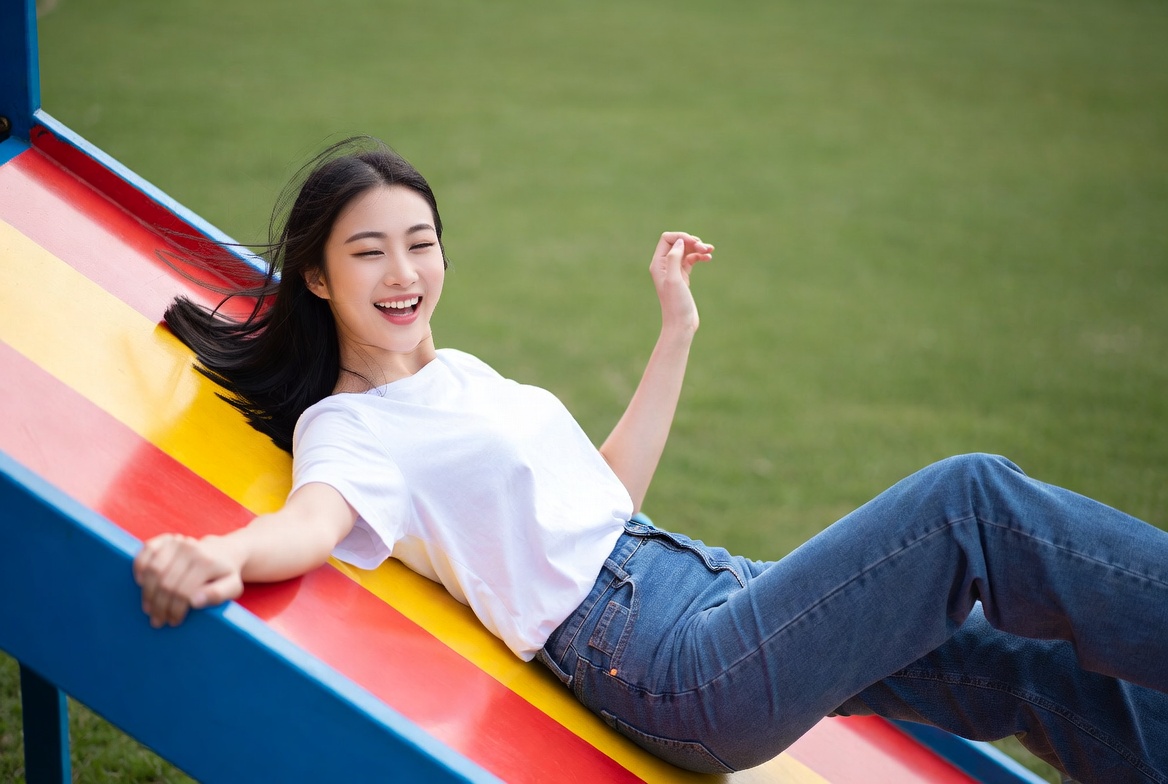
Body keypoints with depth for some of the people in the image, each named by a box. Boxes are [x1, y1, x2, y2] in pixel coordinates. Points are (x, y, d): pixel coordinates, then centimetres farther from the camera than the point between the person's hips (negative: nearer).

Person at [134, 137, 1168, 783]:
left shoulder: (461, 373, 20)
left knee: (1034, 667, 4)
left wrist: (677, 333, 24)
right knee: (974, 499, -17)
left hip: (701, 579, 9)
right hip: (672, 668, -9)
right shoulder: (346, 428, -4)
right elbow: (312, 523, -27)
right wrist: (216, 558, -50)